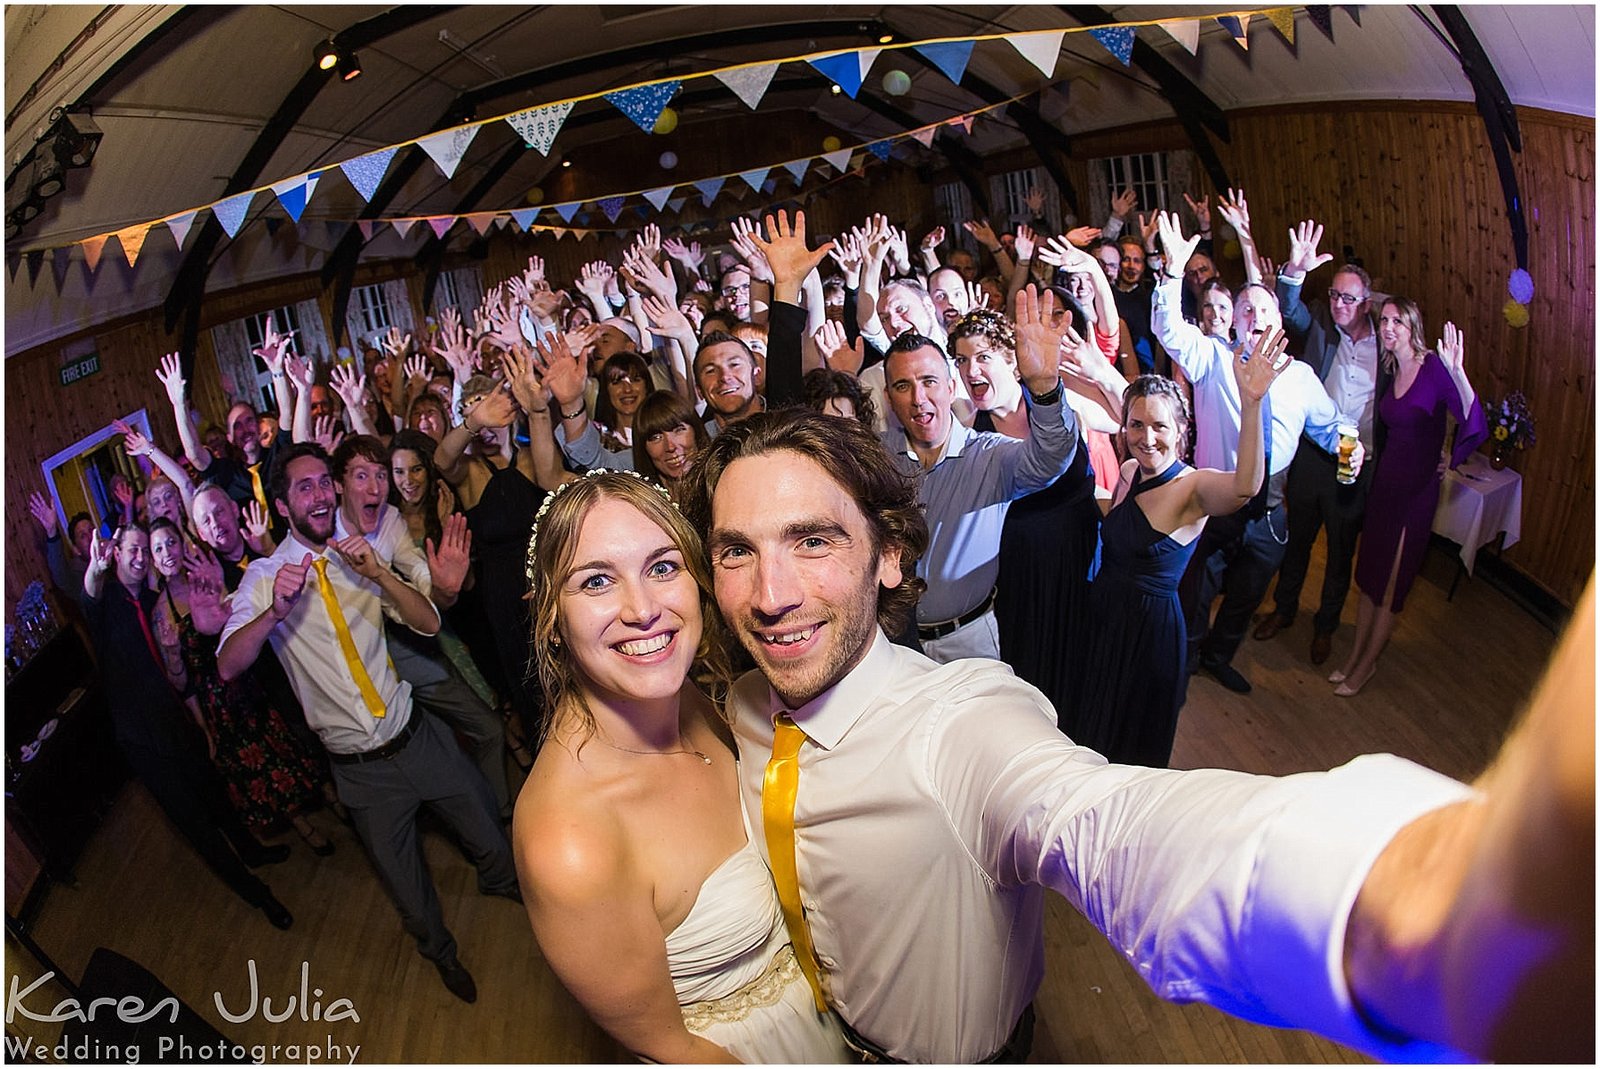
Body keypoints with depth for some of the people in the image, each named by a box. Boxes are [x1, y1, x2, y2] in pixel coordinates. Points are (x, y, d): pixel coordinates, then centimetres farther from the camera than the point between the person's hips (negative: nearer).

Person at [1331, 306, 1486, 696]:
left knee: (1390, 586, 7)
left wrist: (1457, 372, -40)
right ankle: (1356, 655, 31)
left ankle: (1367, 665, 23)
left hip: (1416, 489, -6)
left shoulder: (1434, 368, -17)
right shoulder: (1391, 370, 5)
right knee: (1368, 575, 16)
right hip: (1384, 482, 7)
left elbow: (1476, 425, -28)